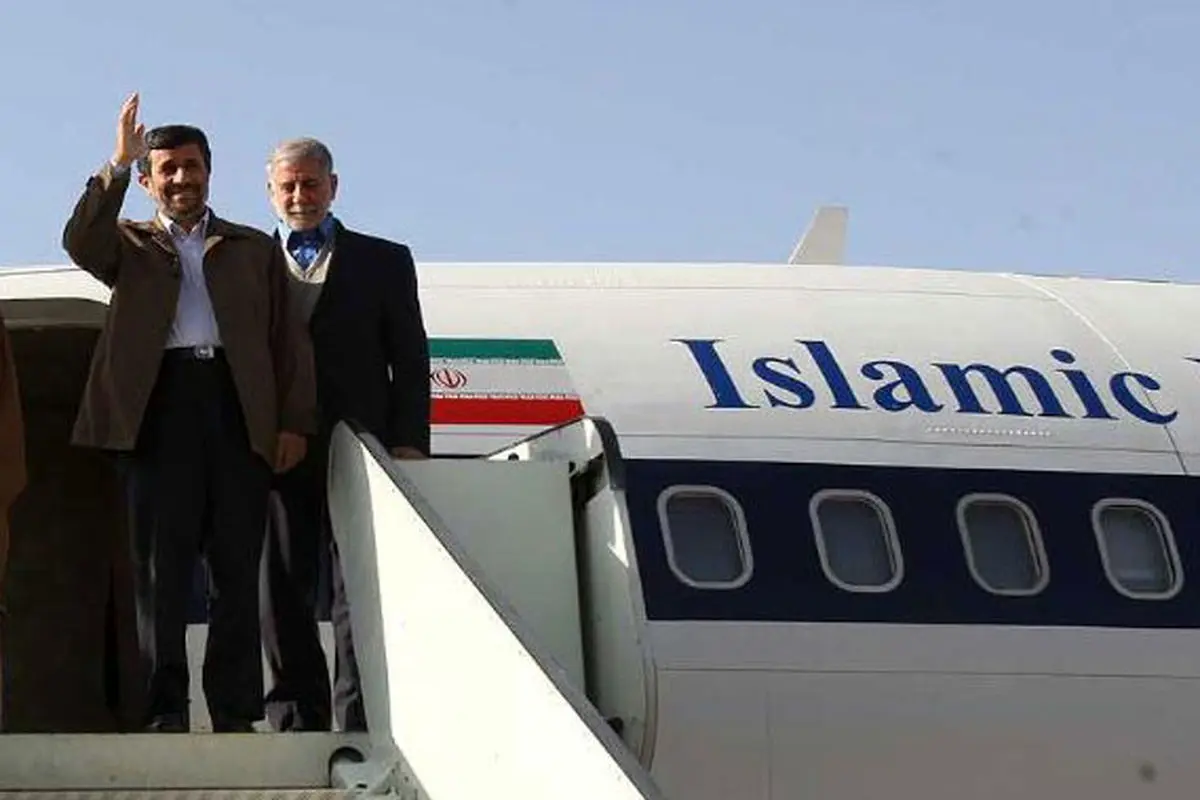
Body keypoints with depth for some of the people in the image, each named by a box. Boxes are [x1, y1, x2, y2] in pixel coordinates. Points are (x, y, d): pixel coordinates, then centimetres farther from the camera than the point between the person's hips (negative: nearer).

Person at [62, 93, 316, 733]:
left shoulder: (254, 249, 21)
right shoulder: (133, 246, 19)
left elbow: (288, 339, 14)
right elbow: (80, 244, -4)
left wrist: (294, 422, 2)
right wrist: (118, 165, -10)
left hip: (239, 407, 1)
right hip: (159, 404, -1)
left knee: (237, 566, -2)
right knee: (160, 564, -4)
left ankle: (235, 711, -2)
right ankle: (165, 710, -4)